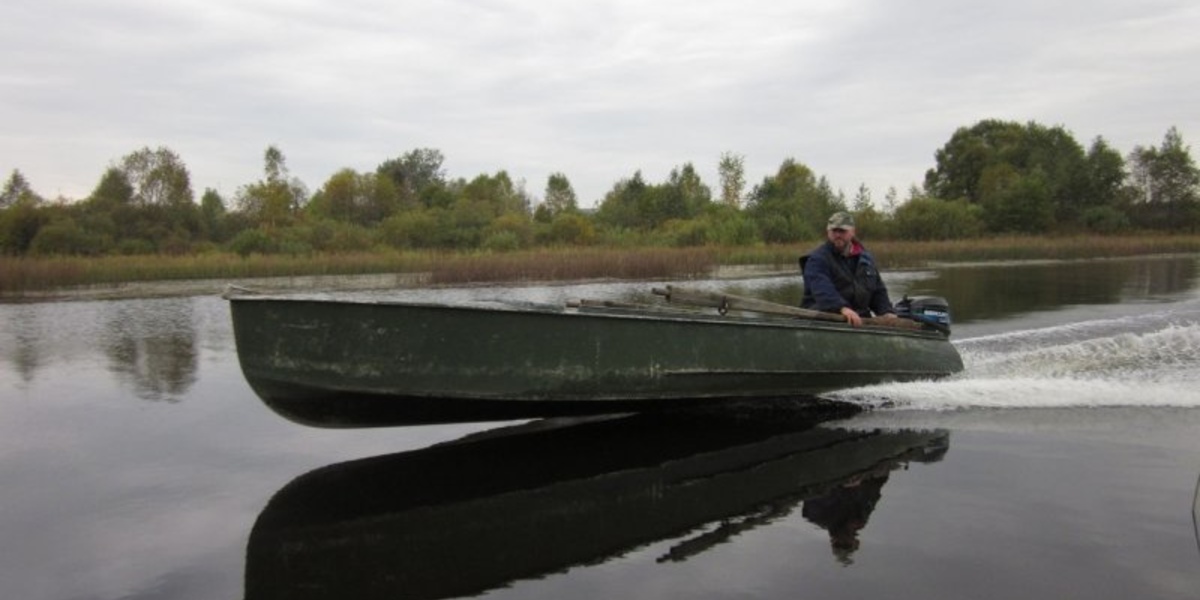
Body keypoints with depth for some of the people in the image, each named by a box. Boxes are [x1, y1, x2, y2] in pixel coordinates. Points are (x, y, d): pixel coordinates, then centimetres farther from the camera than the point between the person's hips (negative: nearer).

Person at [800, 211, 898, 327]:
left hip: (859, 320, 5)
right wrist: (843, 308, -41)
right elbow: (822, 289, -23)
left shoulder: (866, 258, 19)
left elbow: (878, 290, 23)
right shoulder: (817, 259, -5)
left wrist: (887, 312, 2)